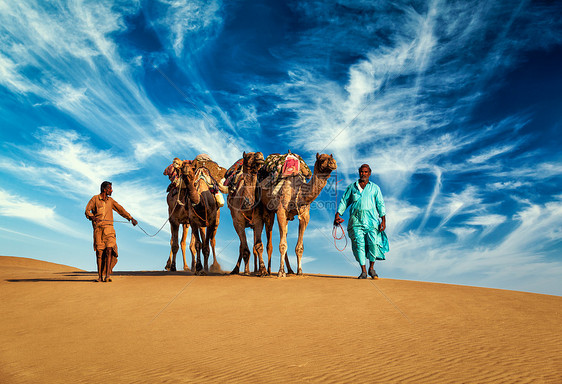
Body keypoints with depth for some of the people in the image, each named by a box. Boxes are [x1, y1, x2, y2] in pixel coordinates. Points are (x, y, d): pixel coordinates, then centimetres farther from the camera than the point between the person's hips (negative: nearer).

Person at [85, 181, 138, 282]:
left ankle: (107, 275, -15)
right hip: (98, 228, -2)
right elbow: (87, 210, -4)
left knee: (109, 250, -13)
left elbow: (121, 209, 17)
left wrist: (131, 218, 9)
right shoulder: (95, 199, 4)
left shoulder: (110, 200, 15)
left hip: (109, 228, 2)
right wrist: (92, 217, -25)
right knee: (99, 251, -1)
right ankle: (100, 276, 7)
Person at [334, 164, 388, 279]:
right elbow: (344, 201, 18)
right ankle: (363, 271, -1)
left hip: (371, 220, -1)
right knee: (359, 244, -8)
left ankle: (371, 268, 6)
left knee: (373, 243, -13)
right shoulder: (352, 187, 18)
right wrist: (337, 214, 5)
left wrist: (383, 220, 0)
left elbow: (380, 204, 10)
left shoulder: (375, 188, 15)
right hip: (356, 220, 1)